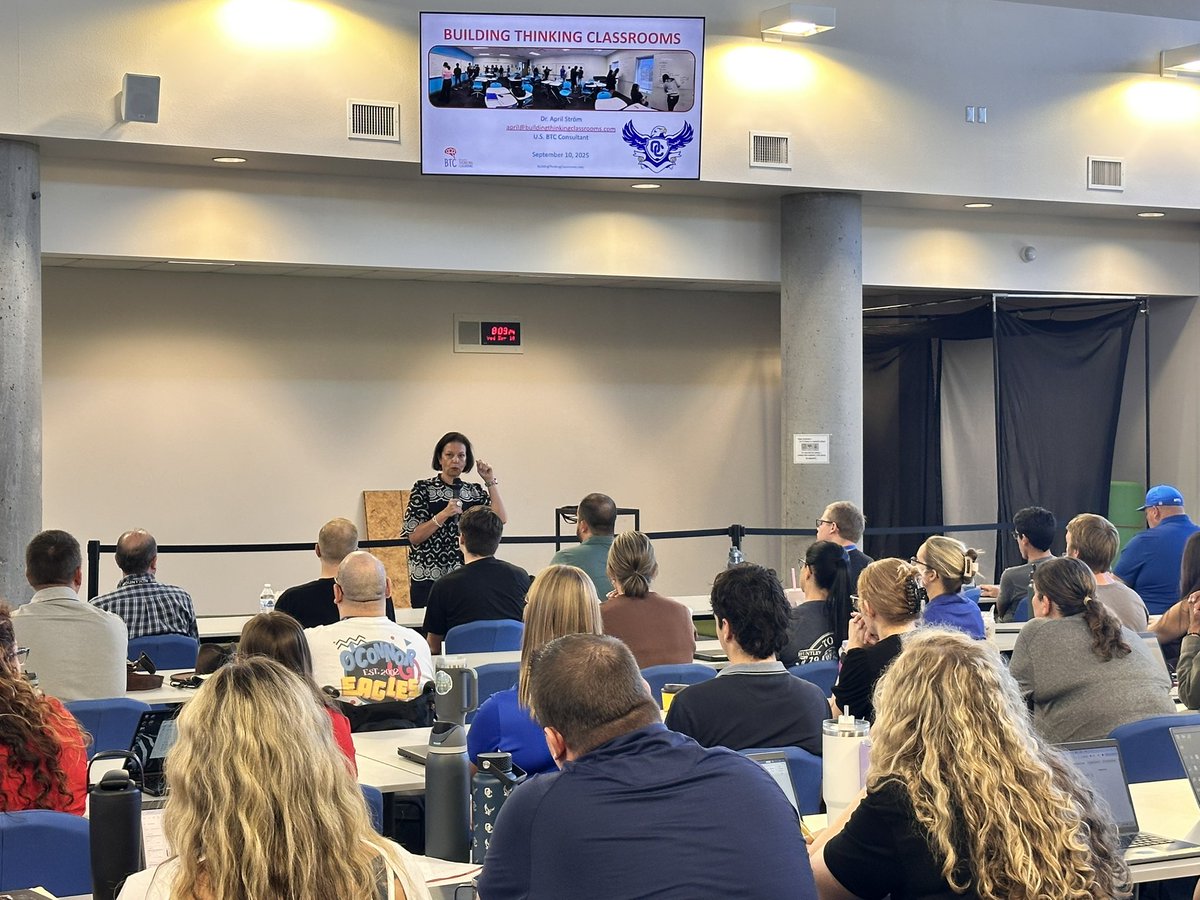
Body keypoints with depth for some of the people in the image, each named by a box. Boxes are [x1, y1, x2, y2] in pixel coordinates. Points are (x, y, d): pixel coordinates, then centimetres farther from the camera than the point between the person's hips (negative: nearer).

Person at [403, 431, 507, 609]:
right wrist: (444, 514, -18)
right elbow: (414, 537, -7)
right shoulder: (423, 489, 0)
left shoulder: (475, 492, 10)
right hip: (429, 577, -3)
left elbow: (501, 520, -5)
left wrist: (491, 482, -3)